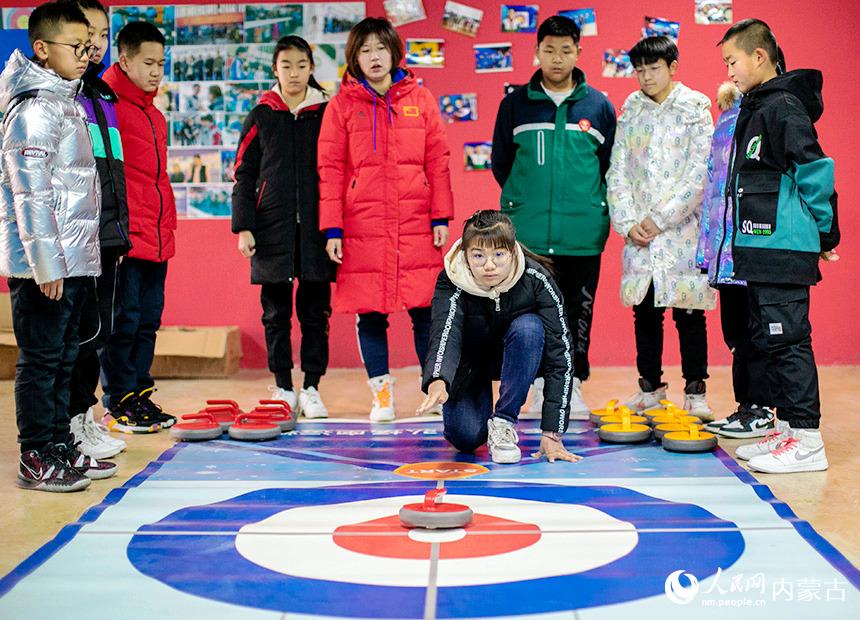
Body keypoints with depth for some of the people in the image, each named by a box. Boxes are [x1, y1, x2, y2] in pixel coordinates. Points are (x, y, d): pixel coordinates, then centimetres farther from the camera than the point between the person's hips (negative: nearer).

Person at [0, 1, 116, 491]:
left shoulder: (68, 101, 17)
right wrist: (45, 263, -20)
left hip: (75, 260, 9)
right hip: (45, 264, -9)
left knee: (64, 358, 14)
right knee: (41, 359, -2)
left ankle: (61, 447, 24)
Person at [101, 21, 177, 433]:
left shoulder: (155, 116, 19)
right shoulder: (109, 105, -7)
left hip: (156, 239, 8)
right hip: (125, 236, -8)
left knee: (149, 320, 12)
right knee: (123, 319, -3)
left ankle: (140, 395, 21)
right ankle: (120, 403, 6)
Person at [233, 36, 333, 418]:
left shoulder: (327, 114, 6)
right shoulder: (260, 117, 6)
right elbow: (244, 175, 6)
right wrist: (243, 227, -3)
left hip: (316, 228, 0)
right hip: (272, 228, 0)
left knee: (315, 312, 3)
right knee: (276, 313, 6)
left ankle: (311, 389, 12)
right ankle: (283, 388, 16)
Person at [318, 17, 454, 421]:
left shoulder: (420, 100, 8)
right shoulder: (342, 105, 5)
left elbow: (438, 161, 7)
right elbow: (331, 169, 2)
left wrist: (441, 217, 0)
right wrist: (332, 229, -4)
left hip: (416, 225, 0)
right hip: (362, 228, 0)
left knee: (426, 311, 2)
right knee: (369, 313, 4)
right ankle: (381, 392, 16)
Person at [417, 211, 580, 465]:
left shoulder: (537, 279, -29)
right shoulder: (451, 283, -28)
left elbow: (559, 354, -28)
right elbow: (445, 334, -45)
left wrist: (552, 433, -32)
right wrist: (438, 382, -69)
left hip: (515, 358, 0)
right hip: (469, 361, 0)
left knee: (529, 327, -33)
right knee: (466, 438, -18)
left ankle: (504, 421, -16)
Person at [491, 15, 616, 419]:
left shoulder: (599, 106, 6)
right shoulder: (515, 104, 6)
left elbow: (612, 165, 13)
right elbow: (501, 162, 13)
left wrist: (591, 204, 7)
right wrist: (523, 202, 9)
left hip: (583, 234, 0)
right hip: (528, 233, 0)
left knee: (579, 310, 6)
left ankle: (573, 385, 17)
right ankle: (540, 383, 15)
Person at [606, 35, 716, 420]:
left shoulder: (695, 108, 0)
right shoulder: (630, 111, 11)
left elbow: (700, 172, -8)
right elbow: (617, 171, 8)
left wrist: (661, 218, -12)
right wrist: (627, 223, -4)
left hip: (683, 228, -3)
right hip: (639, 232, 3)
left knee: (688, 310, -1)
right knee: (644, 310, 7)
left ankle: (695, 391, 10)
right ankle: (650, 387, 20)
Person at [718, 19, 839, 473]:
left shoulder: (783, 105, -12)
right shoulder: (754, 109, 17)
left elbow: (815, 167, -17)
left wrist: (824, 232, -11)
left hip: (783, 250, -10)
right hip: (759, 250, 10)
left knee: (788, 340, -7)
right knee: (767, 341, 14)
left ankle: (807, 440, -2)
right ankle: (787, 428, 23)